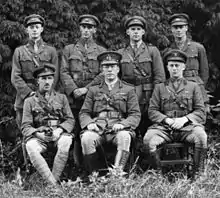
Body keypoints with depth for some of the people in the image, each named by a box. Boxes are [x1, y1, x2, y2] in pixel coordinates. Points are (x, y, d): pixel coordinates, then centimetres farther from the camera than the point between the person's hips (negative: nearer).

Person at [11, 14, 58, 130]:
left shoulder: (51, 51, 11)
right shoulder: (19, 51, 11)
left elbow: (54, 76, 4)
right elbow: (15, 77, 3)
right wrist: (29, 93, -10)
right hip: (24, 98, 0)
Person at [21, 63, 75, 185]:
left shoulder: (61, 98, 17)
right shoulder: (30, 101, 14)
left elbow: (70, 120, 9)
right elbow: (26, 127, 7)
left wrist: (59, 130, -12)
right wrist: (38, 134, -14)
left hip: (59, 134, 0)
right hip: (39, 136, 0)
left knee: (65, 142, -36)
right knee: (30, 147, -34)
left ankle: (55, 179, -31)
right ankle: (54, 184, -38)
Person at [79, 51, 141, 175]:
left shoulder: (129, 90, 17)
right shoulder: (93, 90, 23)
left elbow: (136, 115, 9)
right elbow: (84, 113, 17)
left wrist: (122, 124, -12)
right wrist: (89, 123, -7)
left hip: (118, 129, -1)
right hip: (97, 128, 1)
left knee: (124, 137, -37)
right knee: (86, 138, -32)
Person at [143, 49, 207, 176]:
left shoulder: (193, 87, 18)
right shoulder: (160, 88, 20)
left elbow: (201, 112, 9)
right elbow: (152, 111, 11)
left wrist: (185, 119, -10)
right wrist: (167, 120, -8)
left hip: (187, 126, -1)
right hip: (164, 127, 1)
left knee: (201, 136, -34)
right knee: (148, 138, -30)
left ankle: (198, 173, -19)